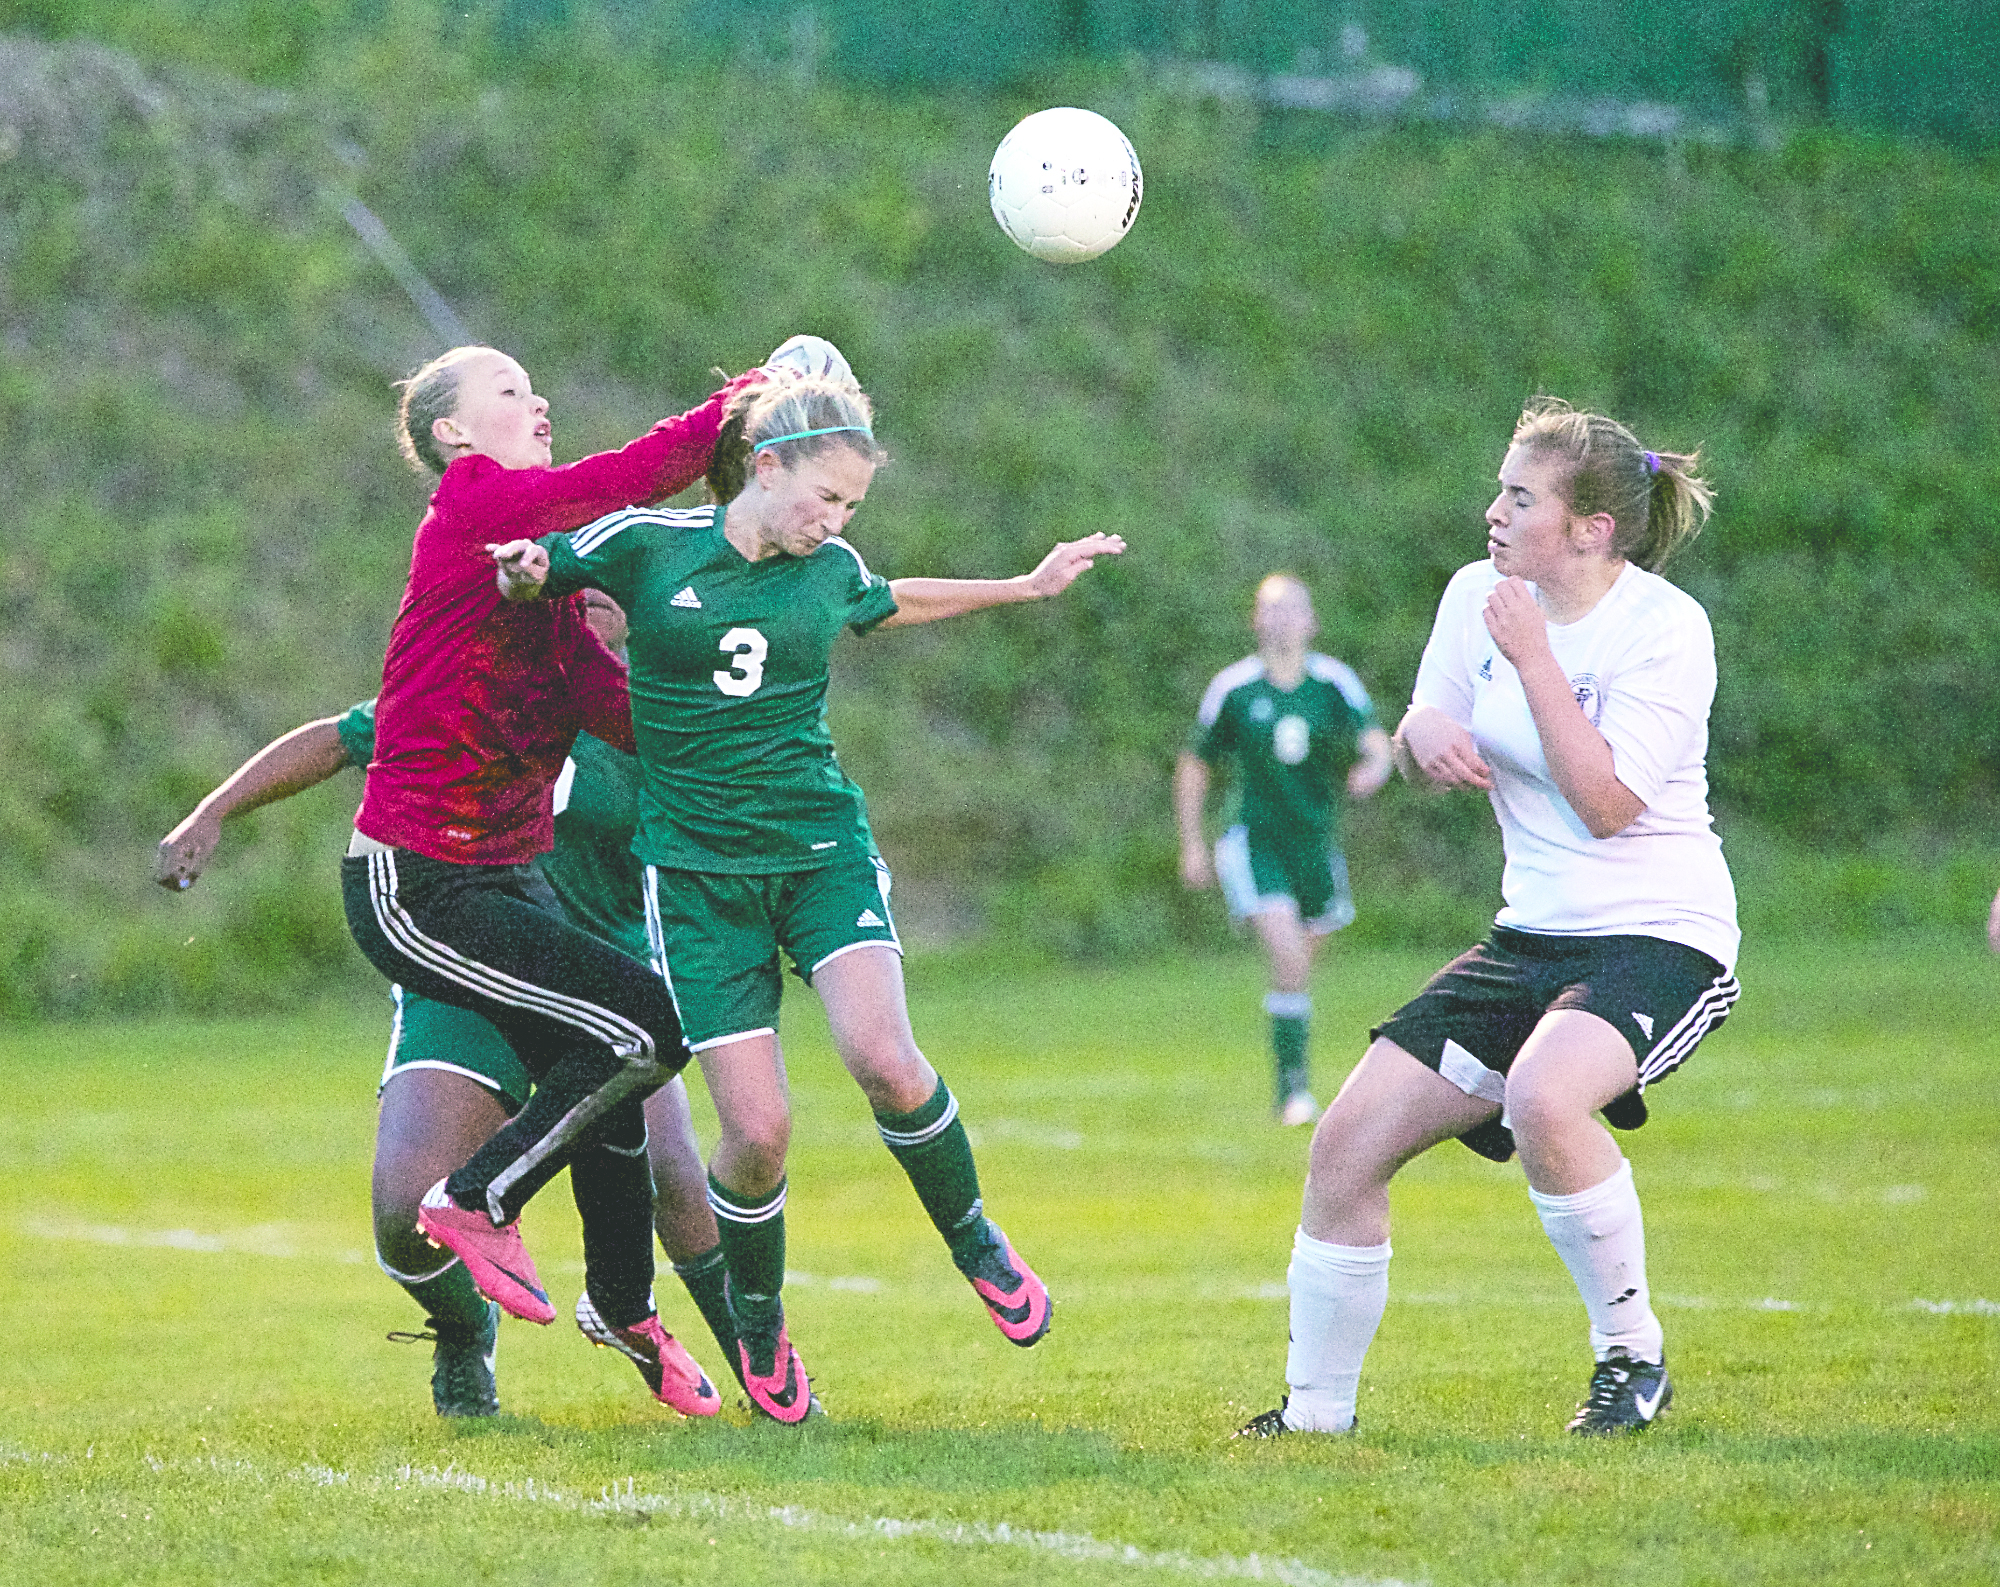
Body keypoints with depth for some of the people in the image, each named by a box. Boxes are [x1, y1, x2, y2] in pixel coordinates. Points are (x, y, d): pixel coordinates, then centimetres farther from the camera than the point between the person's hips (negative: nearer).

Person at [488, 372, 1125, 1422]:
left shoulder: (831, 573, 6)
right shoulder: (647, 546, -5)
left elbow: (897, 602, 29)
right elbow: (522, 581, 8)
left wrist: (1029, 586, 35)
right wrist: (525, 573, -16)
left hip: (823, 850, 2)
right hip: (698, 871, -2)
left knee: (883, 1059, -24)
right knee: (757, 1130, -12)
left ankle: (971, 1237, 4)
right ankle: (755, 1319, 17)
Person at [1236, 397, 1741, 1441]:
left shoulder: (1666, 628, -14)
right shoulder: (1479, 594, 4)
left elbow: (1607, 803, -22)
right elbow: (1418, 763, 14)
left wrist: (1533, 659, -24)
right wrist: (1424, 734, -9)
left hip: (1659, 937, -7)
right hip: (1532, 937, 7)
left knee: (1543, 1096, -36)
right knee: (1349, 1141, -3)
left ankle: (1632, 1355, -15)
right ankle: (1315, 1411, 14)